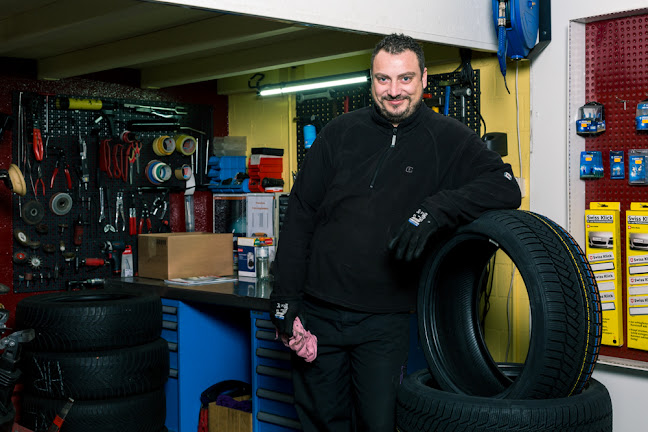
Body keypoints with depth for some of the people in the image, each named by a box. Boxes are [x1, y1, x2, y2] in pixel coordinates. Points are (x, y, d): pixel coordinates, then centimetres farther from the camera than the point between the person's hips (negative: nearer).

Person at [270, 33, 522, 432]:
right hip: (318, 312, 2)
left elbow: (506, 188, -11)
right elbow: (300, 216, 5)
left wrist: (433, 211, -26)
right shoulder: (341, 133, 4)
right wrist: (284, 300, -1)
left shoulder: (445, 138, 0)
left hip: (386, 321, -1)